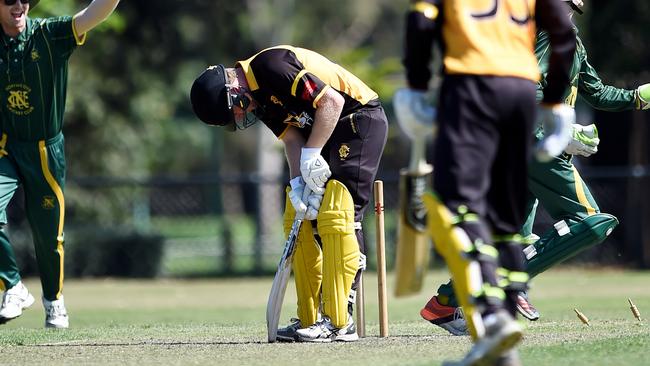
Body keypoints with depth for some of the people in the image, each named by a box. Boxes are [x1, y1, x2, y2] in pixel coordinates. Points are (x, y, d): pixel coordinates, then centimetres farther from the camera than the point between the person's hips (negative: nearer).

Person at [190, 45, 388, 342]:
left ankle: (338, 322, -17)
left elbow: (332, 101, -26)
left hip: (359, 120, -10)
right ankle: (309, 320, 12)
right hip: (323, 133, 10)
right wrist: (297, 182, -13)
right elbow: (291, 137, 3)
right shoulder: (259, 97, 6)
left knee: (334, 217, -18)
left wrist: (311, 155, -23)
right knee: (297, 221, 8)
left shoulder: (270, 67, -23)